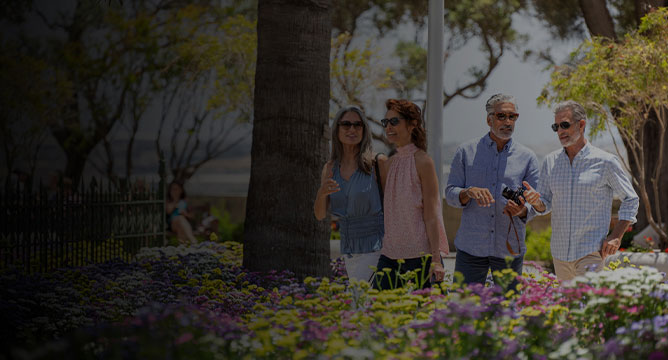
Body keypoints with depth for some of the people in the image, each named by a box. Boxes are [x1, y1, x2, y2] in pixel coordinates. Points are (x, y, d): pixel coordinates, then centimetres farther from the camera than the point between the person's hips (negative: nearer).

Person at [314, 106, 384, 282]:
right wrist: (322, 192, -15)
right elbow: (320, 215, 6)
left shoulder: (374, 164, -7)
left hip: (375, 248, -6)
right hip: (349, 252, 6)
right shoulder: (330, 168, 8)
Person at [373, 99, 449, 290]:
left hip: (420, 254, -6)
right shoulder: (387, 164, 12)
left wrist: (436, 259, -13)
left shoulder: (422, 161, -7)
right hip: (390, 253, 6)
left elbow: (431, 215, -10)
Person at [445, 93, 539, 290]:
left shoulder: (527, 158, 6)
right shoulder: (466, 152, 5)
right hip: (471, 247, -1)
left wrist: (522, 211, -20)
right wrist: (469, 192, -18)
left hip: (510, 250, 1)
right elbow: (450, 193, 4)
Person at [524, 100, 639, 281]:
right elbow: (546, 204, 11)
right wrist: (536, 202, -13)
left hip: (591, 252, -5)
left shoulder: (605, 162, -5)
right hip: (560, 251, 5)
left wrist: (616, 236, -6)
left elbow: (630, 200, 4)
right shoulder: (550, 161, 7)